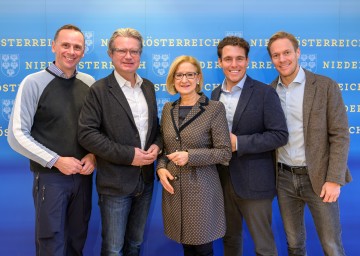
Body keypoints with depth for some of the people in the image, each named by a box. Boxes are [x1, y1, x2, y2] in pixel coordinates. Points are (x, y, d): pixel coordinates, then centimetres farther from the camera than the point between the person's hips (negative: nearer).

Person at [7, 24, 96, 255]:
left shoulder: (89, 83, 2)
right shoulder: (34, 83, -9)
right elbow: (17, 135, -11)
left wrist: (93, 155, -8)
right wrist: (56, 161, -16)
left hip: (83, 174, 4)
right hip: (51, 176, -3)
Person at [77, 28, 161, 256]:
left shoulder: (148, 87, 8)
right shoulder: (99, 90, -10)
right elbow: (87, 134, -16)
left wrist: (157, 145, -6)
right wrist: (128, 155, -20)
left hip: (145, 180, 5)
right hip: (115, 183, -5)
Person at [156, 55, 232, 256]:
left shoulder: (214, 108, -8)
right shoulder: (168, 109, 8)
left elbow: (225, 152, -10)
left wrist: (190, 156, -21)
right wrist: (161, 168, -4)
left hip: (201, 189, -4)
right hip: (173, 188, 5)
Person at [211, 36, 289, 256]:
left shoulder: (265, 93, -10)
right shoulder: (215, 94, 8)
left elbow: (280, 135, -15)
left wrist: (238, 143, -20)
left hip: (254, 181, -5)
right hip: (223, 179, 6)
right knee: (230, 238, 21)